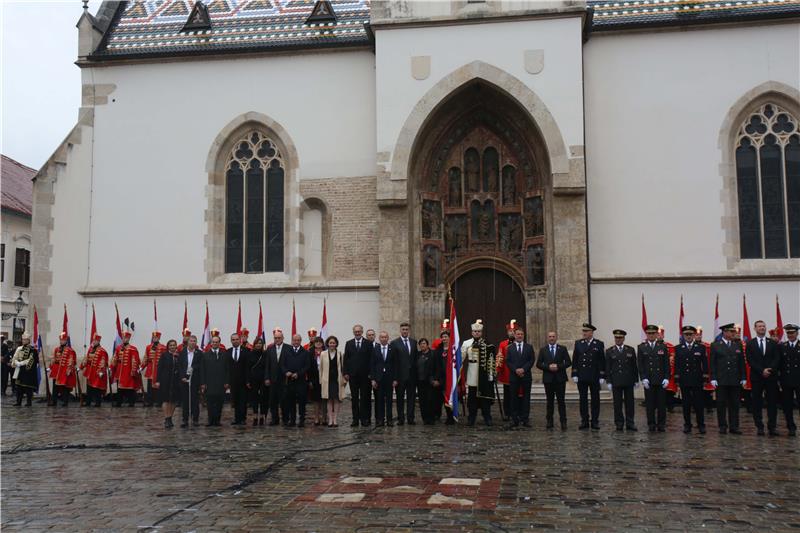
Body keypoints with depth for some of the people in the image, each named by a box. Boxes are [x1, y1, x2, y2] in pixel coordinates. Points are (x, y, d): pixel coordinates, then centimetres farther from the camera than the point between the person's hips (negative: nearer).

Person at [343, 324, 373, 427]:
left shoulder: (368, 343, 2)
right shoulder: (349, 343, 8)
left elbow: (371, 359, 0)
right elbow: (345, 359, 6)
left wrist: (370, 373, -7)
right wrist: (345, 373, -2)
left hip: (365, 375, -2)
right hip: (352, 375, 2)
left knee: (364, 398, 2)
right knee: (354, 398, 5)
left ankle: (364, 419, 8)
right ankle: (355, 419, 9)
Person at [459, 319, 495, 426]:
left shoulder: (487, 345, 2)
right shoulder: (466, 343, 4)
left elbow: (491, 360, 4)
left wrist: (491, 375, 1)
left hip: (484, 375, 0)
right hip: (471, 376, 0)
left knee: (485, 397, 3)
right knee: (472, 397, 4)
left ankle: (487, 419, 12)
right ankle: (471, 419, 13)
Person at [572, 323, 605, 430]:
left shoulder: (599, 344, 0)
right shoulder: (578, 343, 5)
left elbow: (602, 361, -1)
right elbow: (575, 360, 6)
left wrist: (602, 376, -6)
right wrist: (574, 374, -1)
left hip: (594, 377, -2)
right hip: (581, 377, 2)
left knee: (595, 399, 4)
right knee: (583, 399, 5)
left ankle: (595, 421, 11)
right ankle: (584, 421, 10)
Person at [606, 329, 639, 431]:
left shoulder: (630, 350, 7)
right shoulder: (609, 351, 4)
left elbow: (634, 366, 8)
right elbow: (607, 368, 3)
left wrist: (636, 380, 4)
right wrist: (609, 382, -3)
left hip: (628, 381, 1)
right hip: (616, 381, -1)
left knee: (630, 403, 3)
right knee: (617, 404, 2)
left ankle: (630, 423, 9)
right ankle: (619, 423, 10)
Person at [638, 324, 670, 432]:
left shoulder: (663, 346, 6)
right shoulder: (641, 347, 6)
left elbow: (667, 364, 4)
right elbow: (640, 365, 2)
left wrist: (667, 378, -4)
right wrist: (643, 378, -7)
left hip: (661, 380, 0)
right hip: (648, 380, 0)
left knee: (661, 403, 2)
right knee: (650, 403, 2)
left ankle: (661, 424, 10)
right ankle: (651, 424, 9)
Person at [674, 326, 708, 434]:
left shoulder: (701, 347, 4)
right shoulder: (678, 348, 7)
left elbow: (705, 363, 3)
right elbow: (676, 364, 6)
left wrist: (705, 376, -3)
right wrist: (677, 377, -1)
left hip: (697, 380, -1)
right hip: (684, 379, 1)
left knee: (698, 403, 0)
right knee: (686, 403, 6)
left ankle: (701, 425, 8)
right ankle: (687, 425, 13)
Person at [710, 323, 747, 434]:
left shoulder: (738, 345, 9)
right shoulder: (715, 346, 1)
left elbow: (742, 362, 10)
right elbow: (712, 363, -1)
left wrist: (743, 377, 4)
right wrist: (713, 378, -7)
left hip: (735, 380, 2)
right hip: (721, 380, -2)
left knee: (734, 404, 4)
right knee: (721, 404, 2)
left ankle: (734, 426, 10)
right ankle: (723, 426, 9)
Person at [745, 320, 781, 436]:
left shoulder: (773, 343, 10)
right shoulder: (750, 344, 5)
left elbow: (777, 359, 2)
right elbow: (750, 360, -3)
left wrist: (770, 370, -13)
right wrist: (762, 371, -12)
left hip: (771, 376, 1)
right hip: (756, 378, -1)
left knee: (772, 402, 1)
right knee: (757, 403, 1)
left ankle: (772, 427, 4)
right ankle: (759, 427, 6)